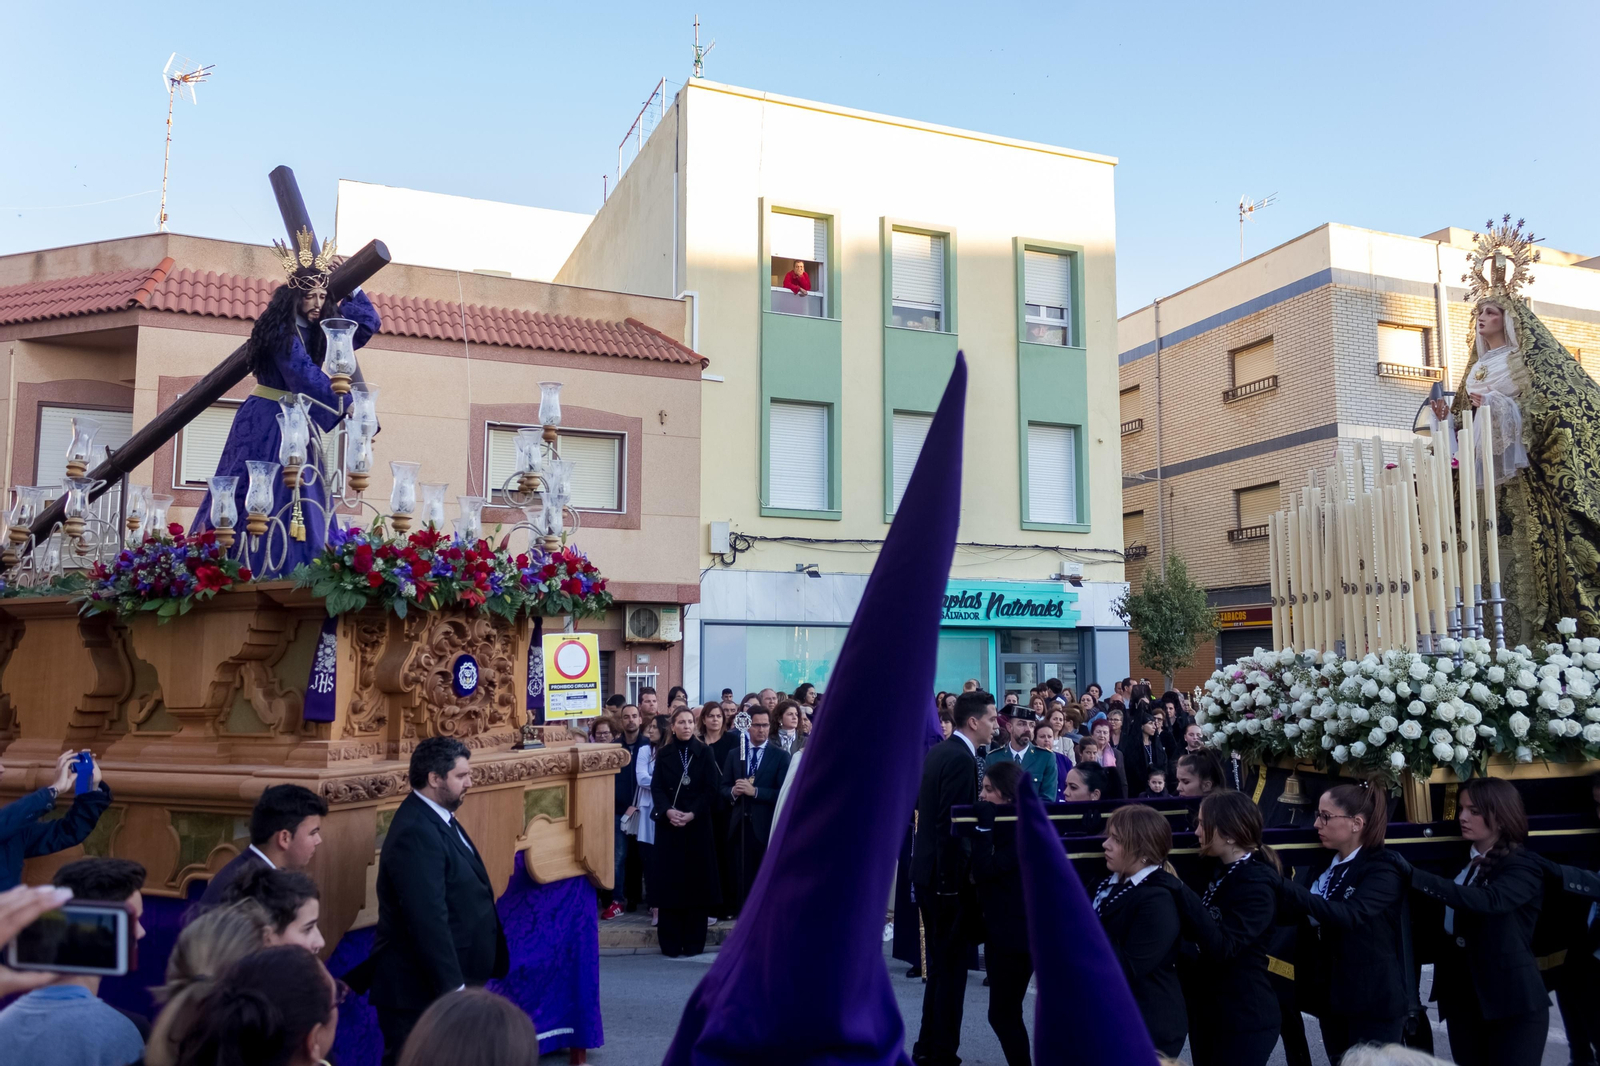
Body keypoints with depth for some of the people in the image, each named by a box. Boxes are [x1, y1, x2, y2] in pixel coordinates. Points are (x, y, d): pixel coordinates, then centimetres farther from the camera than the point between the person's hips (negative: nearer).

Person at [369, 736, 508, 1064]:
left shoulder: (437, 818, 8)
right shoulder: (415, 832, -23)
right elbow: (428, 920, -27)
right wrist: (452, 987, -24)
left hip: (445, 981, 10)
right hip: (420, 989, -10)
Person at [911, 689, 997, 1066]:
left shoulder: (938, 751, 11)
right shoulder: (962, 759, -19)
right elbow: (953, 824, -23)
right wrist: (966, 873, -17)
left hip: (930, 868, 10)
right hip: (949, 873, -10)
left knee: (939, 964, 18)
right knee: (951, 966, 0)